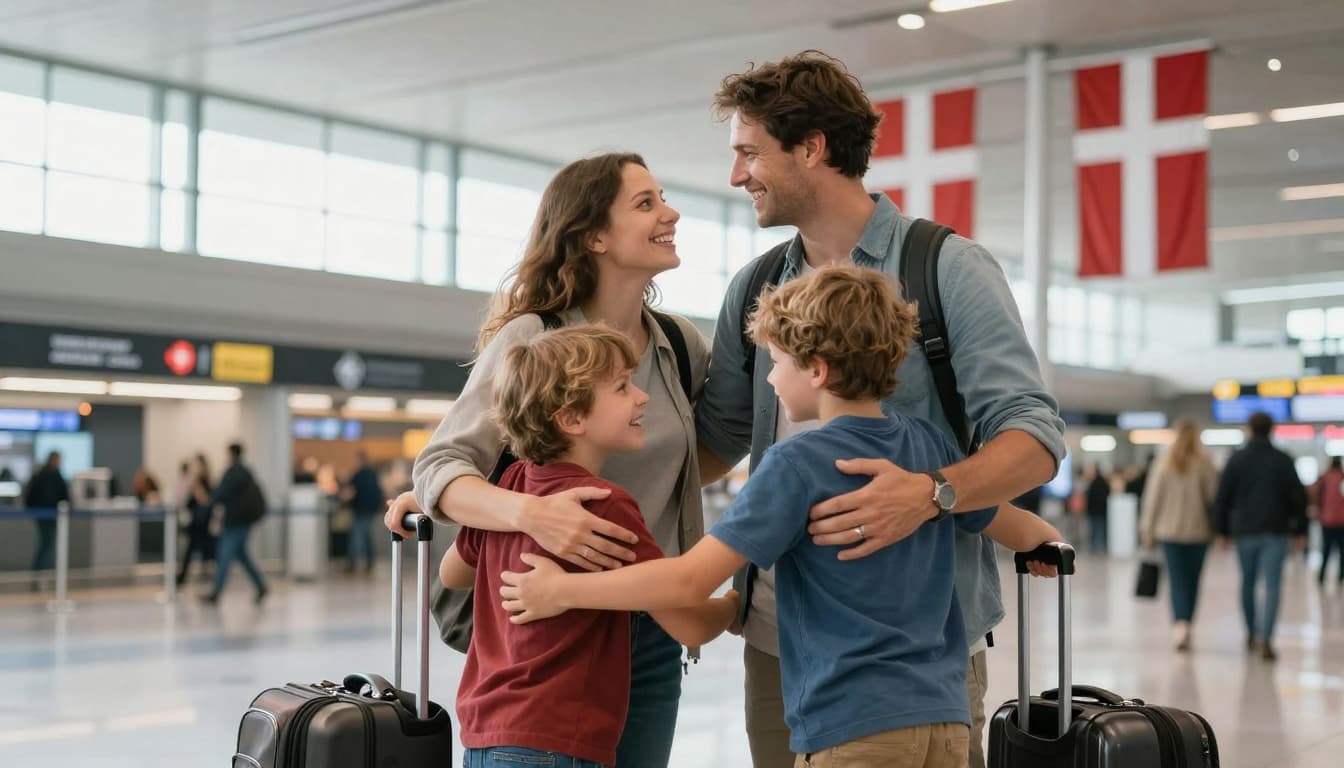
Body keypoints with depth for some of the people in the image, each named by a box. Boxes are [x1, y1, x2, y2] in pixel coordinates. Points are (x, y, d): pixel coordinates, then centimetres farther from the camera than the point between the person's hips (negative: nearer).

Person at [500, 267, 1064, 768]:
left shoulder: (797, 465, -12)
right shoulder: (930, 445, 7)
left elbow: (690, 580, -17)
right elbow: (1017, 531, 22)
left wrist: (562, 591, -7)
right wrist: (1050, 537, 46)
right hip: (945, 720, 7)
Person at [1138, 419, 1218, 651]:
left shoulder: (1163, 465, -2)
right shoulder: (1205, 465, -5)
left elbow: (1153, 498, 1)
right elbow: (1213, 496, -5)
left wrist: (1148, 530, 9)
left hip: (1170, 531, 0)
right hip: (1198, 531, 0)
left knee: (1177, 581, -2)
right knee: (1192, 581, 11)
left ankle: (1180, 624, -20)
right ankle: (1186, 624, 15)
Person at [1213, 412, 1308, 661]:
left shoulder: (1237, 459, 0)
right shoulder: (1283, 460, -1)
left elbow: (1222, 498, -1)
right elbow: (1298, 497, 0)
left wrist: (1222, 531, 6)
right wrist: (1300, 530, 8)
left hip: (1244, 531, 2)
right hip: (1275, 532, -2)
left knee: (1248, 583, 17)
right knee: (1272, 586, -4)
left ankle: (1252, 634, 27)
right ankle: (1266, 640, -16)